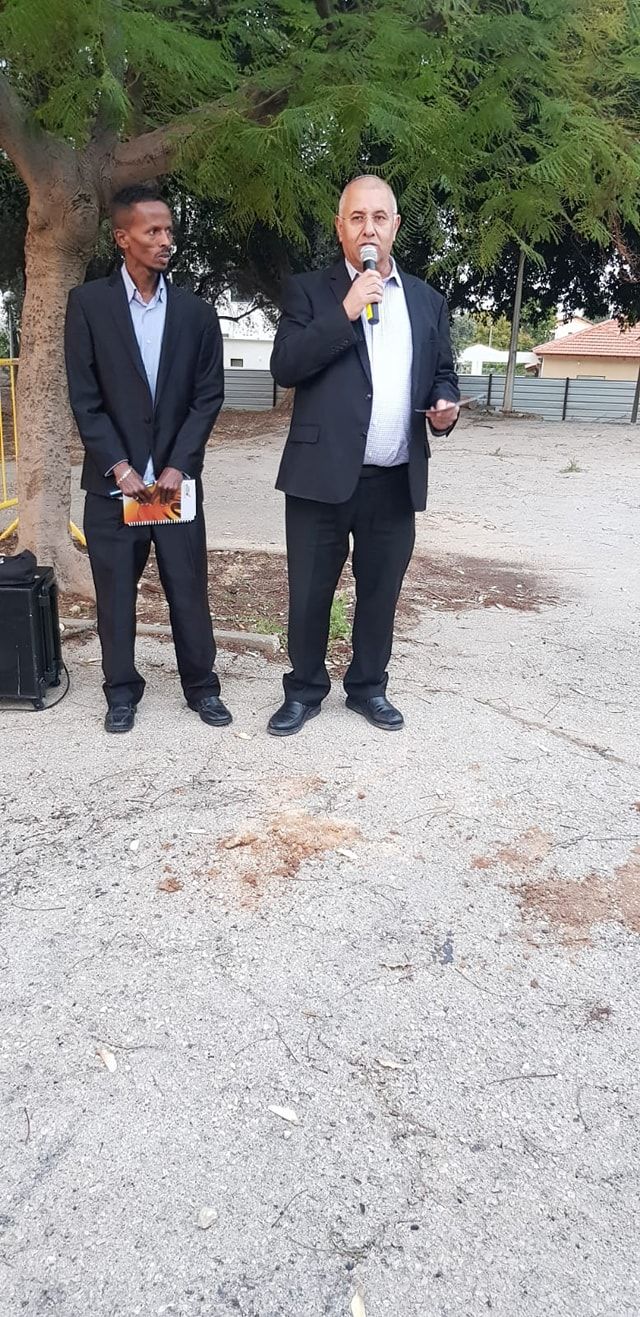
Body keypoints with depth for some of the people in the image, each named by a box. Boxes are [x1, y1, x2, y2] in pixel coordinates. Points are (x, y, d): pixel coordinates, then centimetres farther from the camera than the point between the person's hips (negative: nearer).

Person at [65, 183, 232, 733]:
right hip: (112, 481, -1)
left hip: (176, 479, 1)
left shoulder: (196, 312, 6)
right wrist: (119, 467, -11)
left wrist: (177, 466, -7)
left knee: (189, 589, 5)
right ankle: (122, 691, 22)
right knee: (115, 594, 7)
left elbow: (208, 396, 2)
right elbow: (84, 398, -4)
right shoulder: (88, 303, 0)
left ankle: (201, 685, 21)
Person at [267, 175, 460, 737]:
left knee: (380, 592, 12)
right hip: (324, 476, -3)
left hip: (397, 481, 3)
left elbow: (442, 372, 19)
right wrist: (345, 312, -16)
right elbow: (284, 367, -9)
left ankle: (368, 687, 30)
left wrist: (444, 405, -4)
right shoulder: (310, 291, 2)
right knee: (310, 594, 6)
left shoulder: (427, 300, 13)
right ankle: (305, 690, 24)